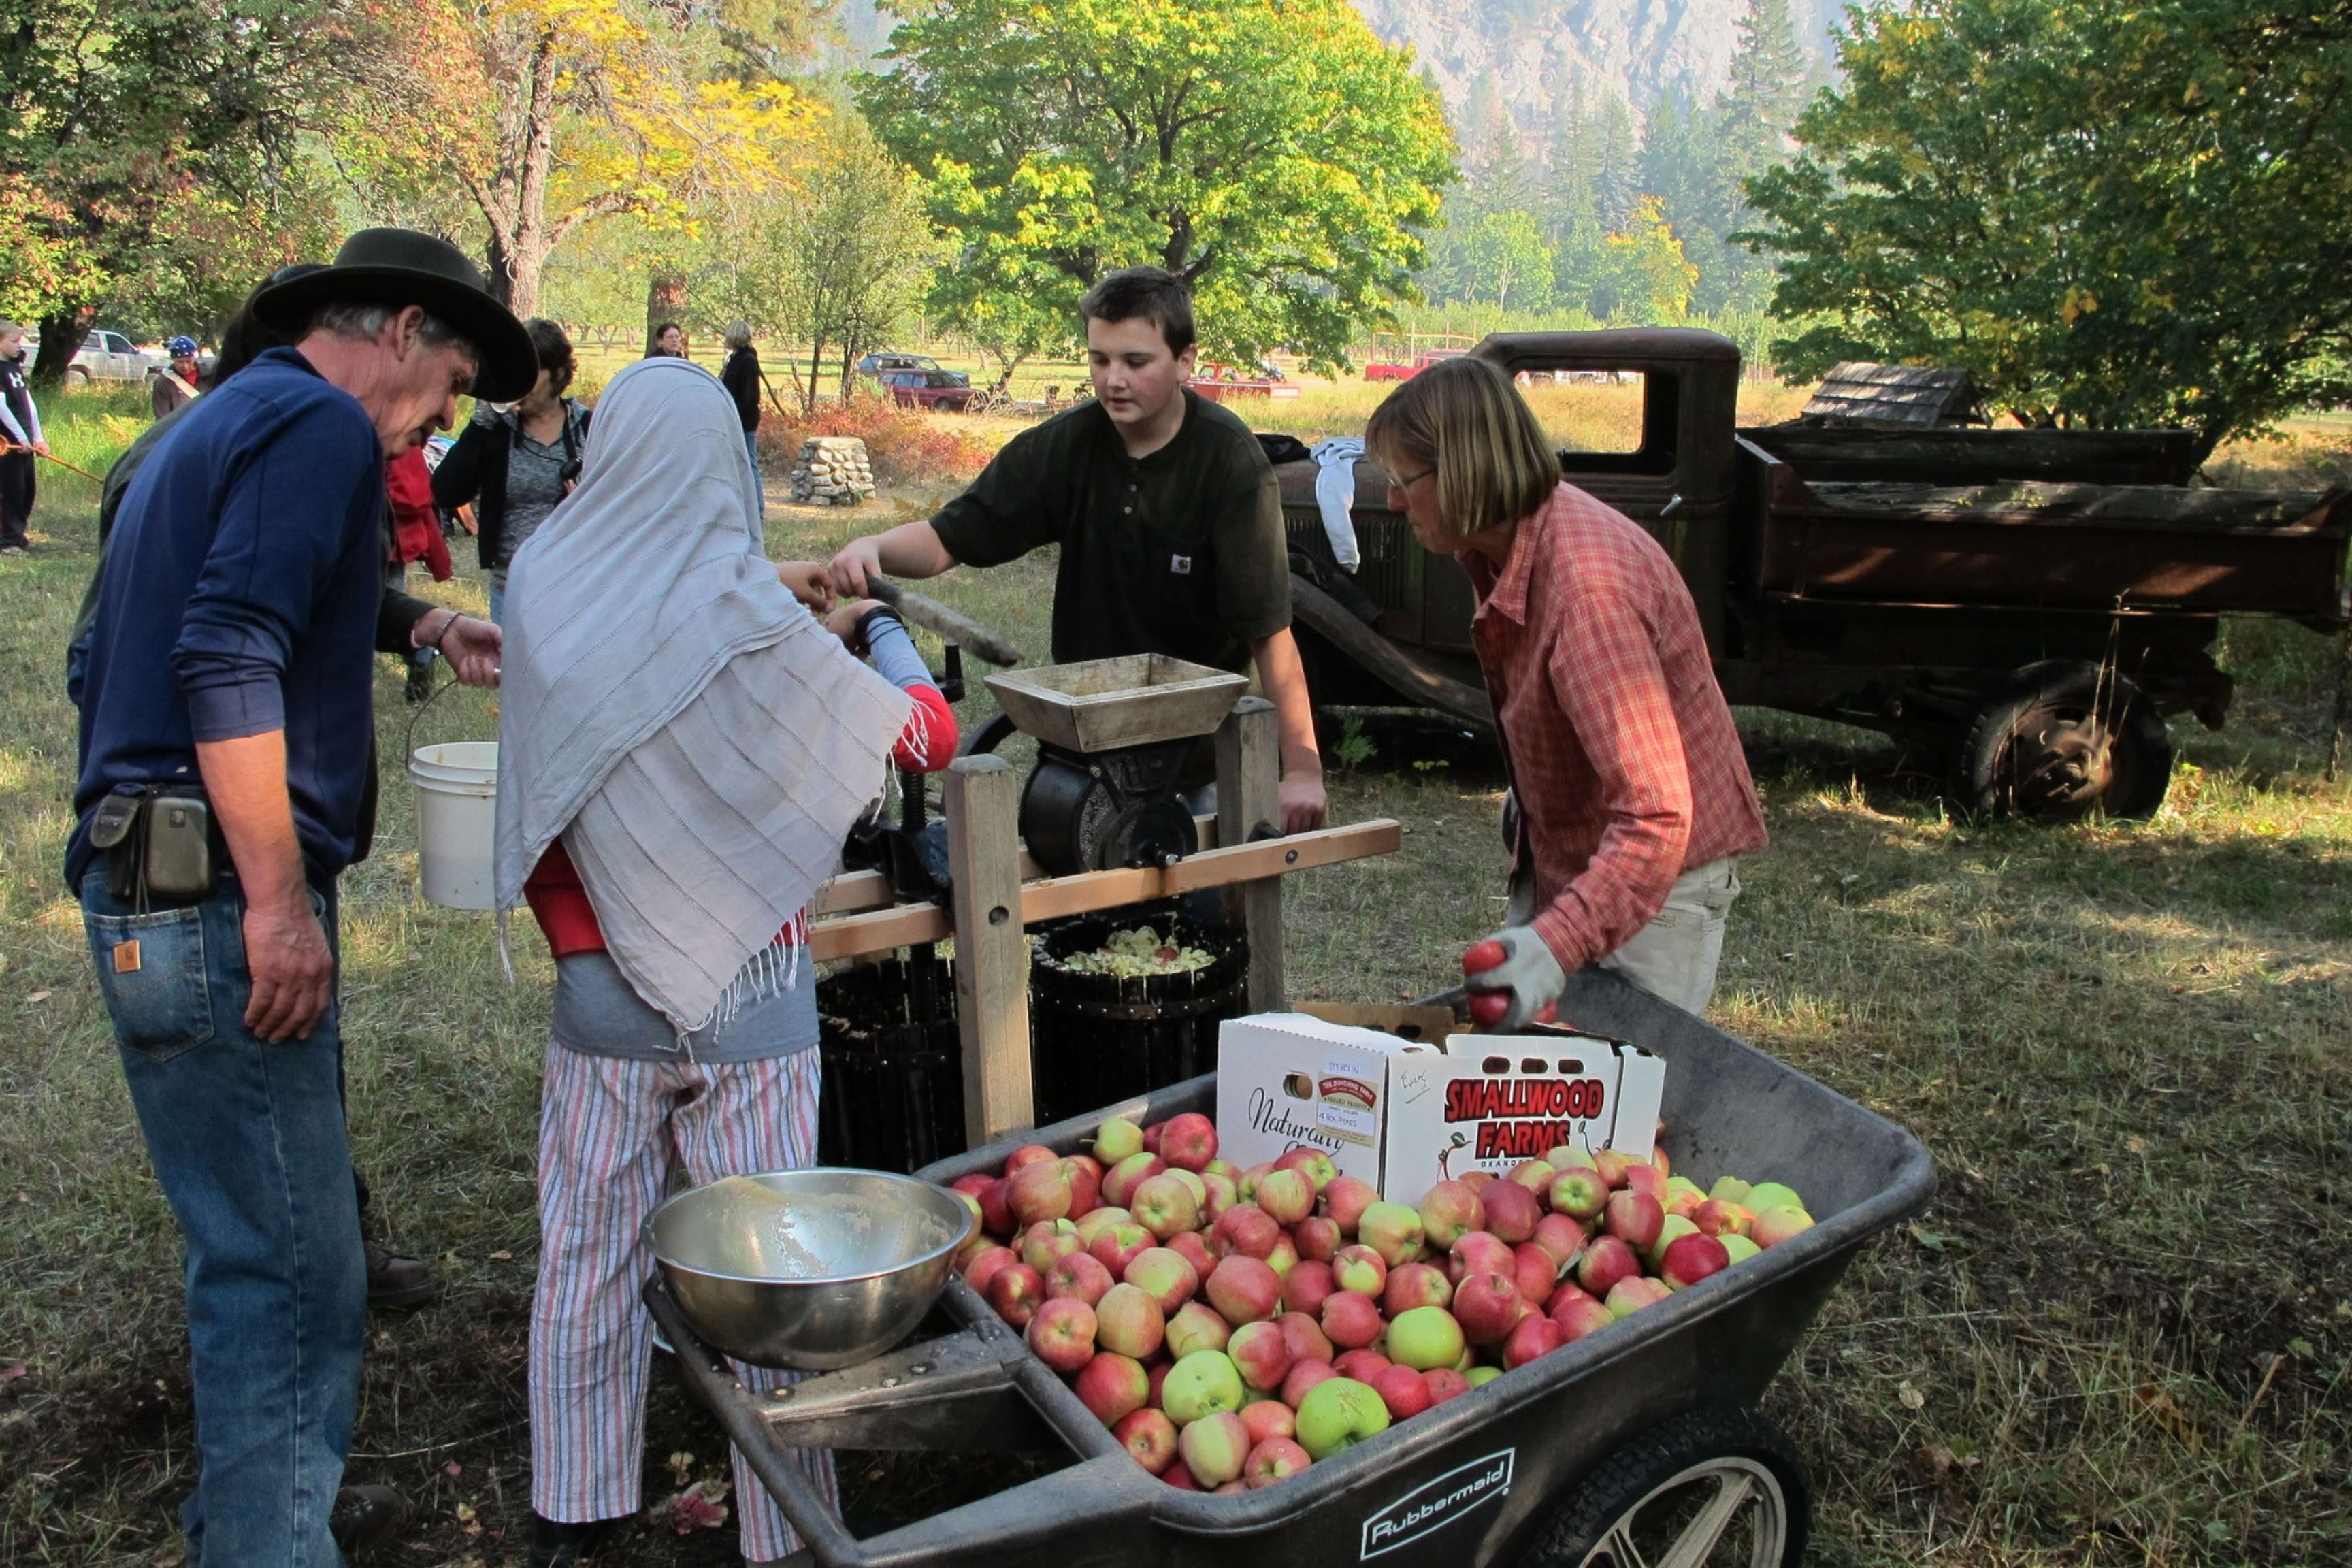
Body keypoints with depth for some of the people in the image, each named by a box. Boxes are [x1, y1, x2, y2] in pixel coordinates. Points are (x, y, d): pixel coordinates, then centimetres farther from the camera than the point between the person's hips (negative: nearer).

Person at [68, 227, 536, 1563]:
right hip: (219, 902, -11)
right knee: (290, 1265, -5)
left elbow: (111, 660, 27)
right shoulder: (321, 425, -9)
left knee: (265, 1241, 20)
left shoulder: (222, 422, 22)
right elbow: (228, 660, -23)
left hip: (159, 890, 11)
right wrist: (279, 901, -22)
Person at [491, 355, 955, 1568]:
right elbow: (929, 733, -5)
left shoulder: (542, 590, -6)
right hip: (743, 998, -4)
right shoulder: (749, 628, -17)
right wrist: (872, 624, 12)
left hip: (600, 992, 4)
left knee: (586, 1253, 17)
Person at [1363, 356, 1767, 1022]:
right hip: (1562, 860, 9)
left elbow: (1658, 816, -39)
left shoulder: (1589, 590, -34)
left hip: (1654, 879, -9)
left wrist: (1559, 945, -49)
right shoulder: (1508, 541, -3)